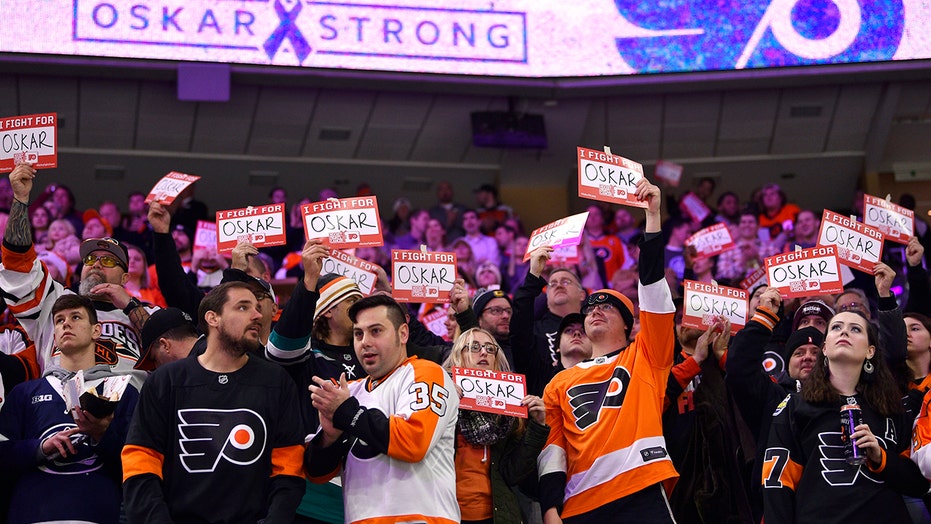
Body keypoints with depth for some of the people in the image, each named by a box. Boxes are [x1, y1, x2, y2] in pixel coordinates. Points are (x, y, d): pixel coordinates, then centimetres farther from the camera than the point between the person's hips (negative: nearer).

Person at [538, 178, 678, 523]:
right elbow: (551, 449, 13)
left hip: (641, 496, -3)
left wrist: (652, 216, 1)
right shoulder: (560, 384, 22)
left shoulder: (645, 358, 16)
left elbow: (655, 295, 5)